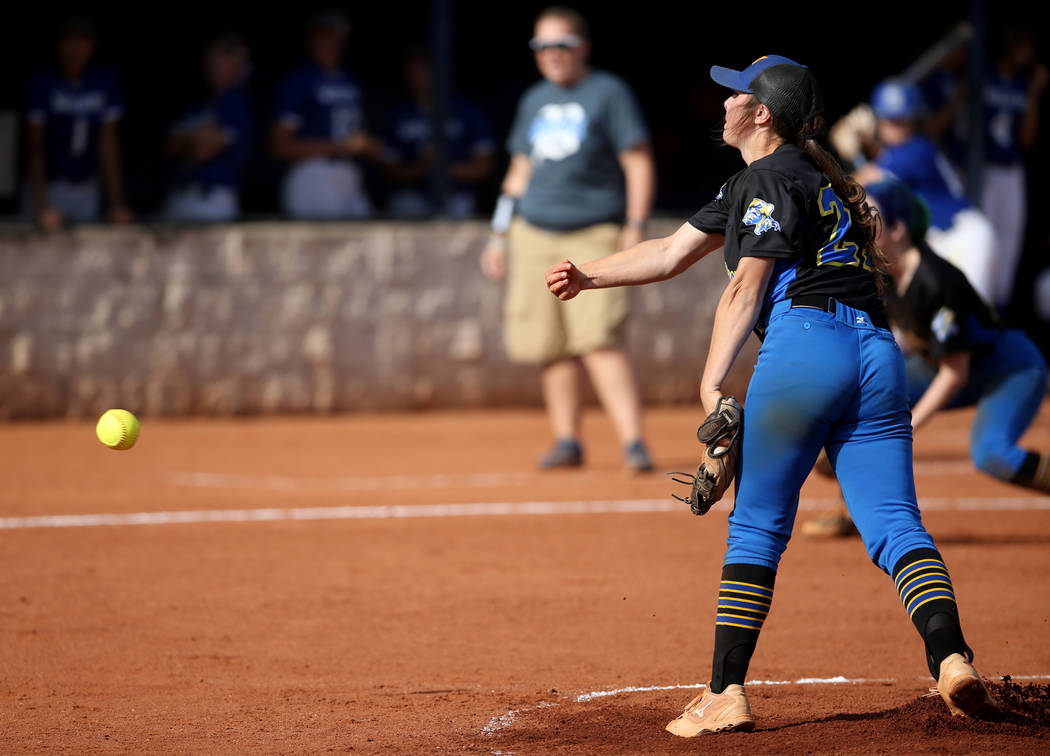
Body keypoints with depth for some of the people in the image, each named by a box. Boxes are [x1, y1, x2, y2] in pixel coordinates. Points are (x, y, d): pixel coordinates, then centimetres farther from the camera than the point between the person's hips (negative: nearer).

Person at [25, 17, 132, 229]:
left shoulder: (105, 82, -6)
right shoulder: (43, 83, -13)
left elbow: (108, 145, -5)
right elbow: (35, 146, -17)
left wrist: (117, 204, -11)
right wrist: (41, 207, -27)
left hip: (86, 187, 3)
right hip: (50, 185, -3)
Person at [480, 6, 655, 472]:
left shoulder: (608, 93, 0)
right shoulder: (534, 101, 16)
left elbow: (639, 164, -3)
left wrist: (635, 229, -12)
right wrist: (499, 235, 17)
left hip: (594, 235, -6)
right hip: (534, 236, 6)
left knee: (600, 343, -18)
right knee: (551, 347, 3)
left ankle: (633, 443, -20)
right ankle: (567, 441, 13)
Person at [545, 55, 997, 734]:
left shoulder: (772, 178, 2)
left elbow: (745, 289, -5)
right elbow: (672, 253, 34)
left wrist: (712, 386, -8)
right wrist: (590, 276, 36)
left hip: (805, 339, -8)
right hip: (878, 351, 8)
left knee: (757, 526, -2)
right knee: (895, 525, -3)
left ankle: (726, 695, -2)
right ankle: (952, 659, -24)